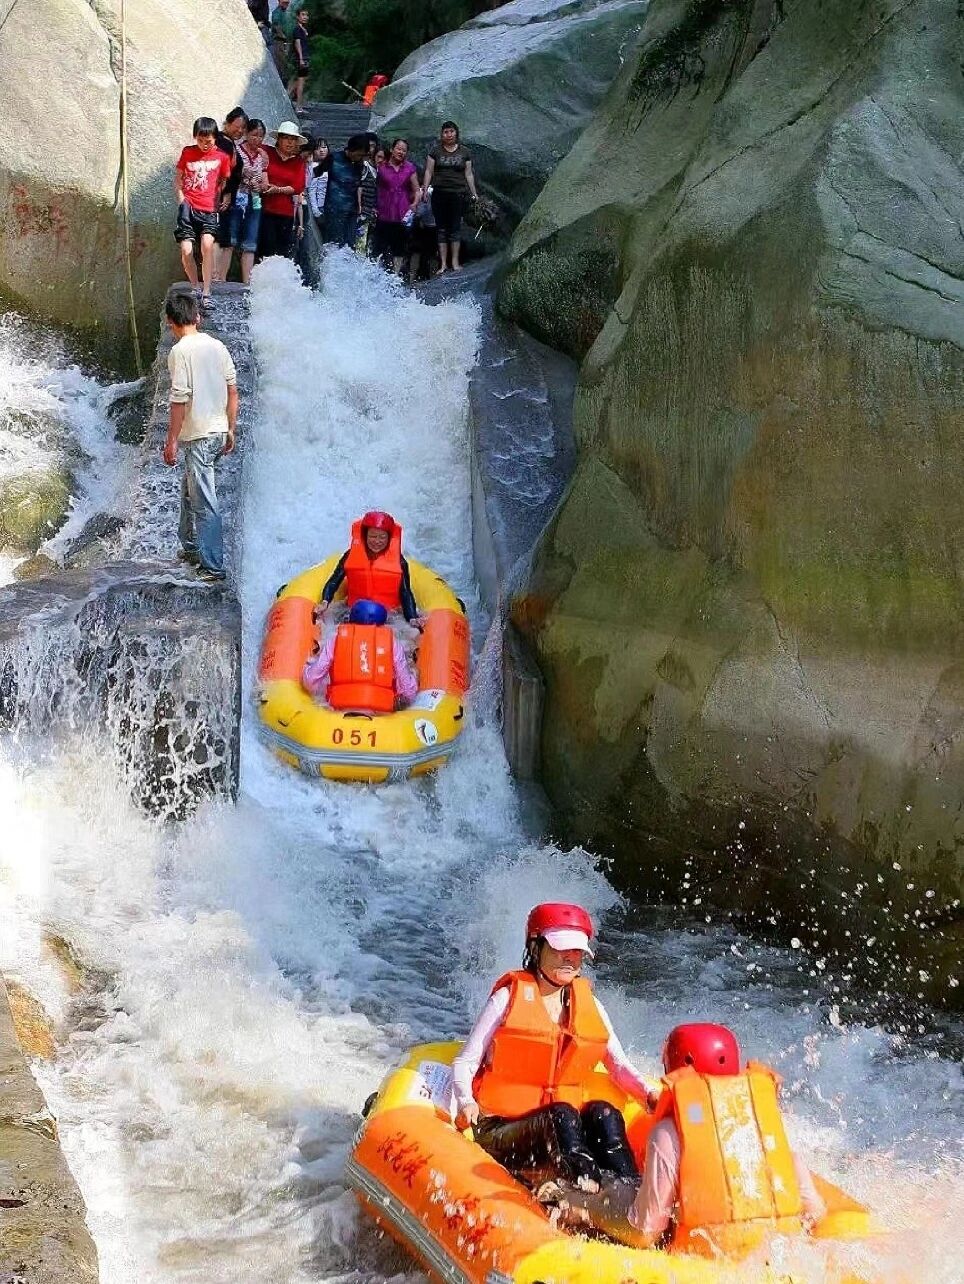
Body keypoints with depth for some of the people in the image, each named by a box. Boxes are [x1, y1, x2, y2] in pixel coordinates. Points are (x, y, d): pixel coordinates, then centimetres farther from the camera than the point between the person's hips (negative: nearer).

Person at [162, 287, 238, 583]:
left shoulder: (180, 351, -15)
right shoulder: (217, 346, 6)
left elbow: (179, 400, -17)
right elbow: (232, 391, 9)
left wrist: (171, 441, -11)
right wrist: (230, 430, 18)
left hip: (198, 435, -8)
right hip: (219, 431, 8)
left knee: (204, 502, -5)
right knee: (189, 490, 25)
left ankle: (213, 567, -4)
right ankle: (190, 547, 38)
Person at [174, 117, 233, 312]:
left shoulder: (221, 157, 5)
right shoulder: (187, 153, 8)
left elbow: (223, 182, 16)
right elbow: (177, 179, 14)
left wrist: (218, 202, 5)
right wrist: (181, 202, 4)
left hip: (209, 210, -1)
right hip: (188, 207, 1)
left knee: (207, 244, -25)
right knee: (186, 250, -10)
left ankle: (206, 293, -22)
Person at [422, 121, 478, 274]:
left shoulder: (464, 152, 9)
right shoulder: (436, 151, 6)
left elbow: (469, 174, 11)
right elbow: (429, 171, 6)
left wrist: (473, 193, 7)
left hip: (458, 193, 0)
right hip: (439, 194, 0)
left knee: (455, 227, -1)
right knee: (441, 228, 1)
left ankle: (455, 262, 3)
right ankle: (443, 264, 2)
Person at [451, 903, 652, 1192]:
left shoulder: (588, 1004, 13)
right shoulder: (509, 997, 0)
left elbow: (619, 1066, 16)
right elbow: (464, 1064, 0)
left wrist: (650, 1095, -5)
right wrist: (467, 1103, -20)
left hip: (570, 1126, 4)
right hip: (501, 1133, -4)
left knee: (603, 1114, -27)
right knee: (561, 1115, -33)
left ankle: (631, 1192, -52)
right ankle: (589, 1186, -61)